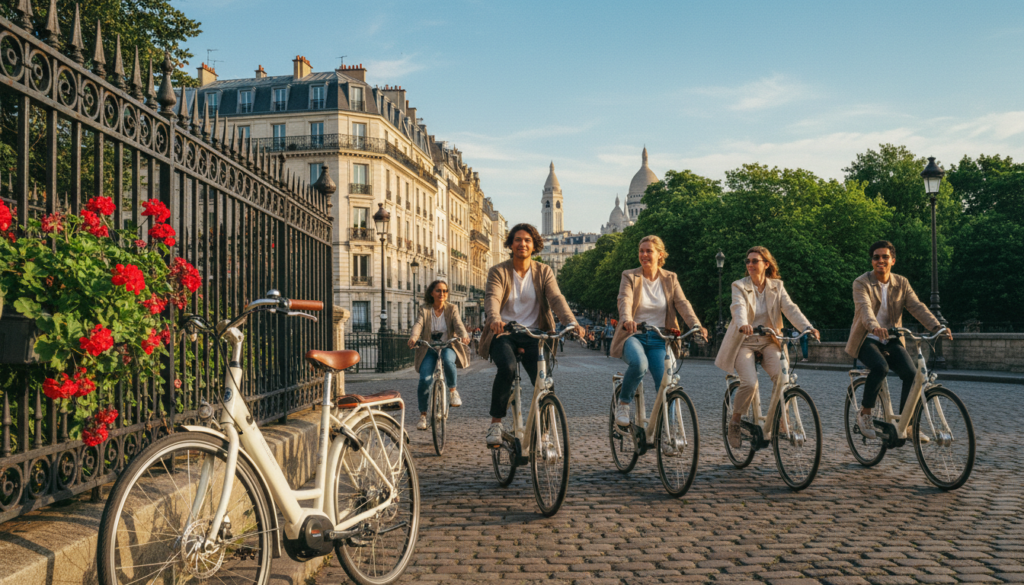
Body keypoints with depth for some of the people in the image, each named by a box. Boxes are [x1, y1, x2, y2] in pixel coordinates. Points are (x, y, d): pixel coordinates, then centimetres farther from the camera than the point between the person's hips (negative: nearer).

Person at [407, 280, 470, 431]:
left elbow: (458, 324, -14)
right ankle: (423, 415, -1)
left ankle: (453, 390, -11)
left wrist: (464, 335, -37)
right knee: (424, 379, -16)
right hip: (429, 350, 1)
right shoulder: (424, 310, 2)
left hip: (448, 347, 0)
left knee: (447, 360, -36)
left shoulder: (452, 309, 2)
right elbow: (418, 325, -14)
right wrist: (413, 337, -37)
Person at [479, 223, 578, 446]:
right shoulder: (498, 271, 2)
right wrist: (495, 319, -39)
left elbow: (556, 298, -8)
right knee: (507, 368, -31)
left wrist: (571, 322, -27)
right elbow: (492, 298, -16)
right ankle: (495, 424, -16)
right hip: (503, 334, -2)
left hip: (532, 335, 2)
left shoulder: (544, 272, 7)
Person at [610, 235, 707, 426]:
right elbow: (625, 301, -16)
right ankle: (623, 403, -8)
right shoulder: (629, 276, 2)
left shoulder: (670, 279, 9)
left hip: (659, 340, 2)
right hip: (634, 336, -2)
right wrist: (627, 320, -39)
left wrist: (696, 325, -24)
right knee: (639, 363, -35)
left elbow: (683, 304, -5)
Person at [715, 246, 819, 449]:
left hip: (768, 342, 3)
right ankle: (734, 423, 1)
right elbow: (739, 308, -25)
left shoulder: (776, 286, 4)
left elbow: (791, 309, -9)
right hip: (744, 342, -3)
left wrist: (807, 327, -28)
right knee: (750, 383, -23)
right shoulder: (740, 286, -5)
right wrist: (743, 325, -48)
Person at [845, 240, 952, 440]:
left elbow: (917, 307, -6)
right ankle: (864, 416, -13)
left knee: (912, 374, -18)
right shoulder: (861, 283, -8)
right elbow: (865, 308, -26)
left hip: (891, 340, 4)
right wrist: (875, 327, -47)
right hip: (866, 340, -4)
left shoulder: (901, 283, 6)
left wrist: (937, 326, -23)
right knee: (880, 367, -32)